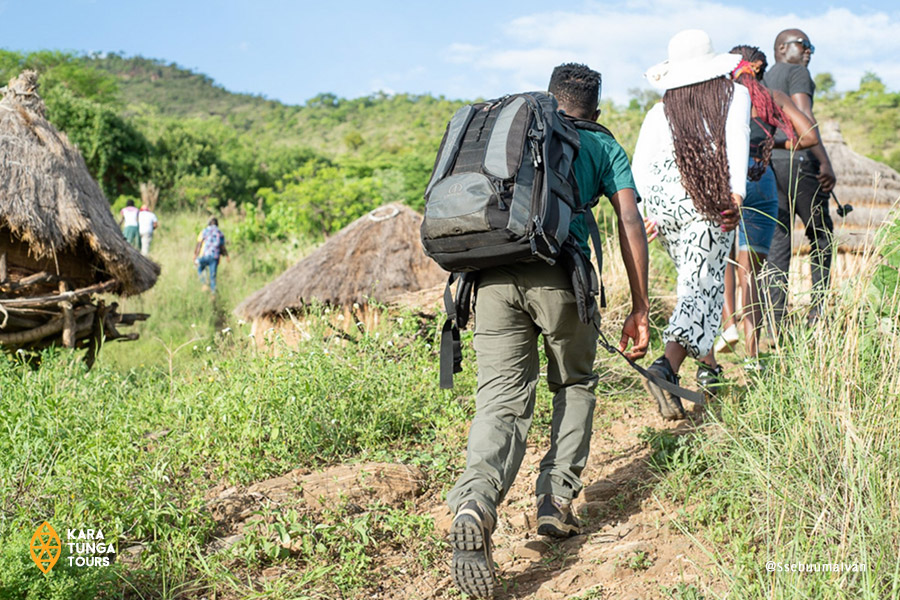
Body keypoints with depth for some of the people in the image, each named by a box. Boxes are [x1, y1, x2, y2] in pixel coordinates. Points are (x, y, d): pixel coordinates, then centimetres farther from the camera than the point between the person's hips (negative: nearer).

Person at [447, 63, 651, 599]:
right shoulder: (602, 146, 22)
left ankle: (476, 499, -27)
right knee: (576, 385, 21)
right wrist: (640, 308, 11)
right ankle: (557, 499, 10)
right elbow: (631, 225, 10)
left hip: (493, 275, 2)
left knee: (502, 399, -1)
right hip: (560, 273, -2)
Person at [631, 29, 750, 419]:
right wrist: (736, 194, -18)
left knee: (696, 283, 21)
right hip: (710, 205, -4)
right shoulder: (735, 96, 11)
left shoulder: (660, 112, 16)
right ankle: (667, 367, -28)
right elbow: (737, 140, -8)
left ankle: (709, 367, 29)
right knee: (701, 288, -7)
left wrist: (653, 206, -2)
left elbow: (640, 164, 1)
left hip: (664, 204, 4)